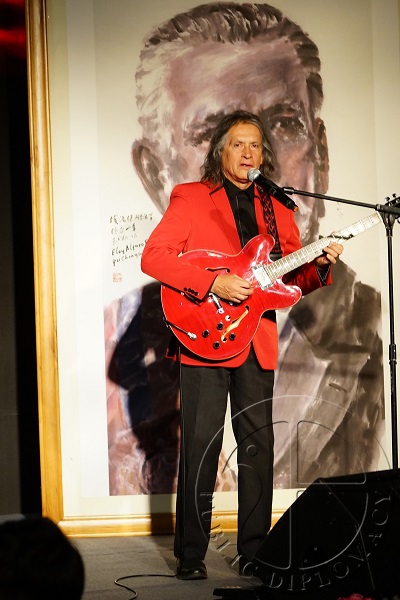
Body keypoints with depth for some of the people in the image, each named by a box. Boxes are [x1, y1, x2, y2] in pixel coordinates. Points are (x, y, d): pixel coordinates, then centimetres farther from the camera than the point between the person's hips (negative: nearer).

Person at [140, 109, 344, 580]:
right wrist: (213, 284, -17)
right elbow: (153, 256, -7)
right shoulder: (191, 198, 2)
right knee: (201, 447, -5)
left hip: (258, 343, 5)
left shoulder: (277, 209, 16)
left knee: (258, 446, 6)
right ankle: (190, 555, 2)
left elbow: (294, 279, 16)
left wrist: (319, 265, -6)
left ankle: (255, 550, 14)